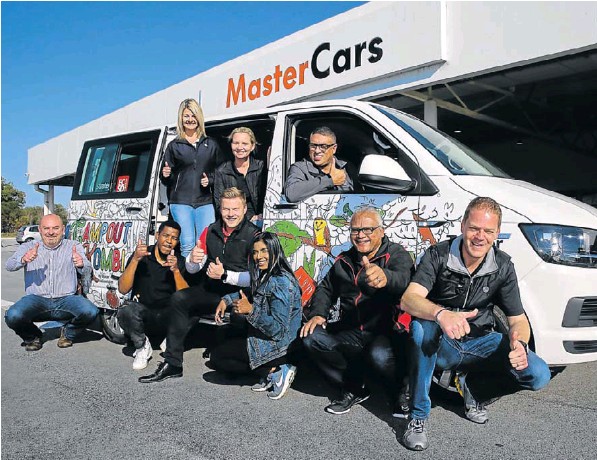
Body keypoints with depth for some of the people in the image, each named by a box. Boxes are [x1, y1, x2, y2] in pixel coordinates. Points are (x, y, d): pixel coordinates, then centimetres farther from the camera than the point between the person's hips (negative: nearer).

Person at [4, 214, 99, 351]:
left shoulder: (74, 247, 8)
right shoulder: (28, 247, 11)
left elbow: (87, 272, -7)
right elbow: (9, 266, -4)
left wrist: (81, 265, -33)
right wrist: (23, 260, -28)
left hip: (66, 299, 0)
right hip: (36, 298, 1)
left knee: (90, 312, -29)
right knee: (12, 316, -29)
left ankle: (68, 333, 5)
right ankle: (33, 337, 6)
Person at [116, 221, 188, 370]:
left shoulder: (179, 261, 0)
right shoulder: (142, 256, -3)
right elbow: (123, 289, -13)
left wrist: (176, 270, -26)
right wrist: (135, 259, -25)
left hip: (167, 315, 1)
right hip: (141, 311, -1)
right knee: (126, 310, -33)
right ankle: (142, 347, -5)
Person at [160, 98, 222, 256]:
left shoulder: (211, 145, 15)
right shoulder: (174, 146, 12)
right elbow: (166, 181, 13)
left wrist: (210, 180, -1)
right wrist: (165, 175, -10)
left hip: (205, 202, 1)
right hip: (181, 202, -1)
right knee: (187, 244, -10)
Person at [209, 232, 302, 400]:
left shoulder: (282, 282, -23)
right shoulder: (264, 276, 5)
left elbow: (278, 329, -26)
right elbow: (251, 294, 25)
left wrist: (251, 310, -31)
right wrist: (226, 300, 9)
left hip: (278, 347, -10)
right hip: (264, 338, 10)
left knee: (217, 357, -4)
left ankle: (273, 372, -5)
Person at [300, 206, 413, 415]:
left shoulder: (396, 255, -6)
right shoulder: (344, 261, 13)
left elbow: (404, 279, -30)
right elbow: (325, 288, 25)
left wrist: (385, 277, -55)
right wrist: (317, 313, 3)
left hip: (385, 333, -5)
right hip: (350, 333, 5)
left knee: (379, 354, -37)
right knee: (311, 337, -18)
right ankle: (354, 389, 0)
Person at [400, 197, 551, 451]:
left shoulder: (503, 266, -6)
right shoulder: (438, 256, -17)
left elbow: (519, 320, -3)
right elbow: (409, 300, -32)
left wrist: (519, 343, -27)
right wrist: (441, 313, -53)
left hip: (479, 344, 3)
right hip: (440, 344, -3)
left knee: (539, 375, -19)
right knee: (422, 323, -38)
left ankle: (472, 388, 11)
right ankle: (418, 416, -23)